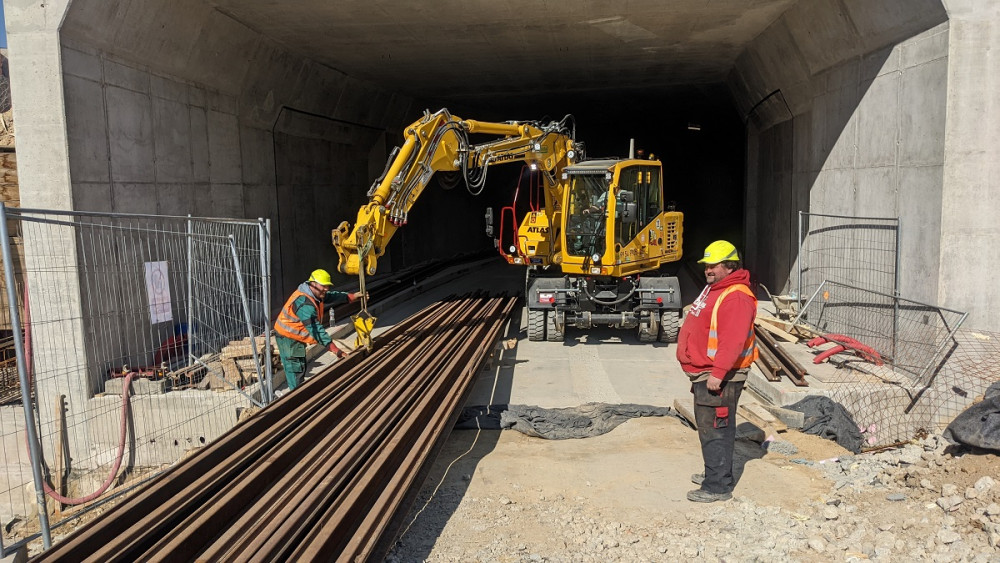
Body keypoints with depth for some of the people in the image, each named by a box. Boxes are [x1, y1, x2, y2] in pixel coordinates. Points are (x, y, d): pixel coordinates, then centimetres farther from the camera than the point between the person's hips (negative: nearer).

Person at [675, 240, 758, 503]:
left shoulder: (736, 297, -20)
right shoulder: (714, 289, 15)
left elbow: (733, 342, -27)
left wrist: (717, 373, -30)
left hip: (719, 377, -11)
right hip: (703, 374, 11)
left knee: (714, 429, -6)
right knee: (708, 426, 20)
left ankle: (718, 486, 1)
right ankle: (716, 473, 33)